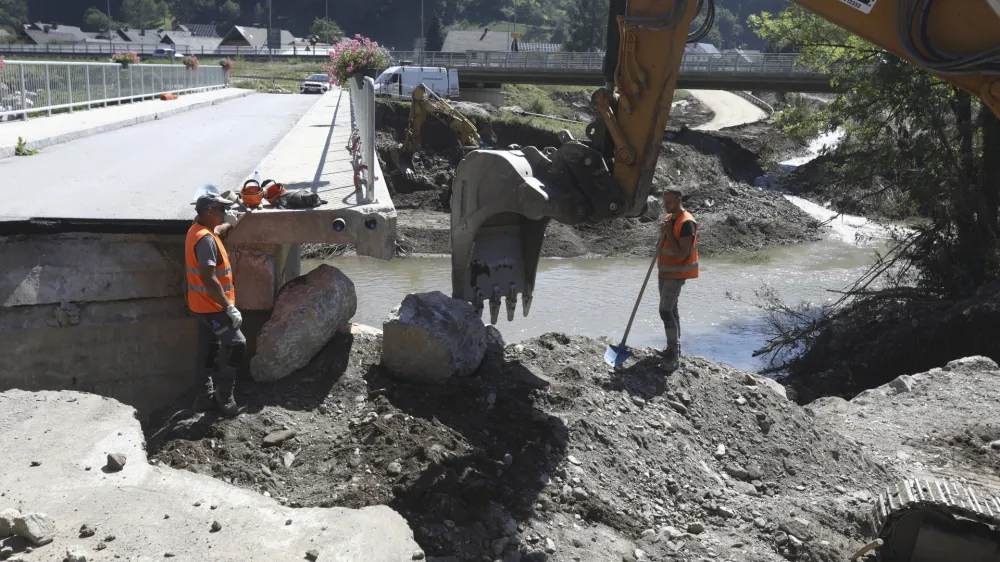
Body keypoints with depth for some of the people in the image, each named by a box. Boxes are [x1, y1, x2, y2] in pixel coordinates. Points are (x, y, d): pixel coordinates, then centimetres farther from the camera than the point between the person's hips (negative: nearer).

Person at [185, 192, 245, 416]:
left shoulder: (200, 231, 8)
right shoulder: (205, 239, -24)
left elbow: (220, 230, 35)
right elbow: (209, 280, -28)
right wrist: (230, 308, -26)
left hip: (205, 305, 10)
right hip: (212, 307, -10)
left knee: (208, 350, 15)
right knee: (237, 345, -6)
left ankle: (205, 396, 22)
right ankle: (224, 396, 1)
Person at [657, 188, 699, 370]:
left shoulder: (686, 223, -22)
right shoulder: (669, 218, 8)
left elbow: (681, 255, -26)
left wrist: (669, 233, -24)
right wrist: (663, 234, 2)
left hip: (677, 274, -9)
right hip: (666, 272, 9)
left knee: (665, 311, -15)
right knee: (671, 309, 15)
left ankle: (674, 354, -10)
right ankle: (674, 347, 26)